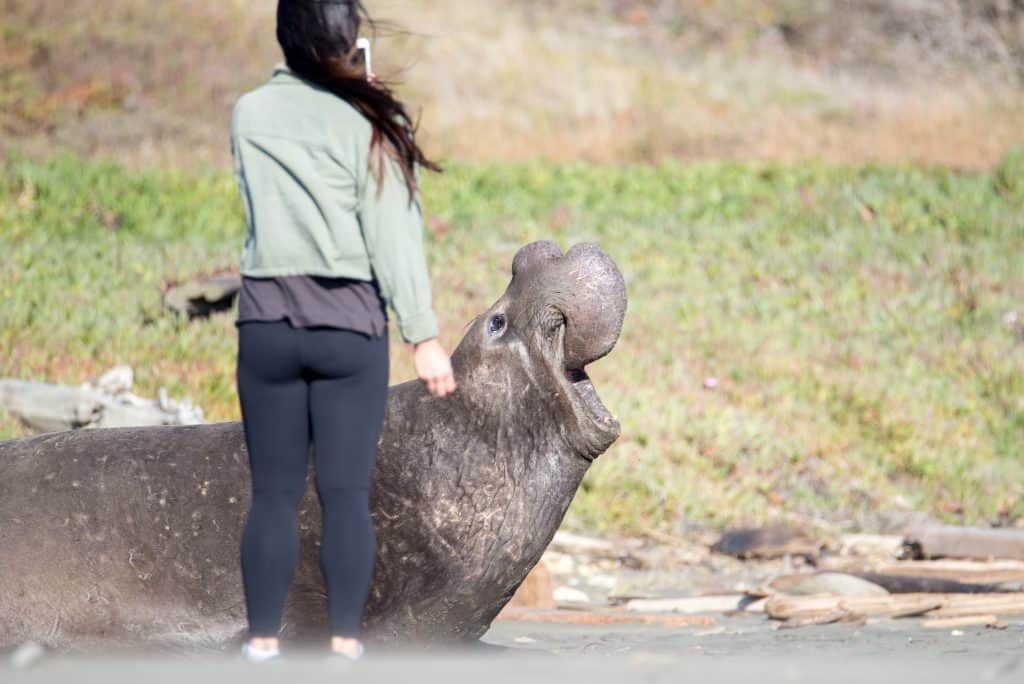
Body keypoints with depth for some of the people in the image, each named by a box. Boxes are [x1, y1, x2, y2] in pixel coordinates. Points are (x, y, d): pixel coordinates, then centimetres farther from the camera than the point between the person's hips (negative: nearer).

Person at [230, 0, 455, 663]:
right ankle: (345, 644, 2)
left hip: (266, 323, 3)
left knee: (274, 492, 7)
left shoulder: (249, 115, 2)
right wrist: (424, 335, -5)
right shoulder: (365, 123, -8)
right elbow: (393, 236, -9)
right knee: (347, 494, 2)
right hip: (349, 325, -3)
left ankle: (263, 642, 7)